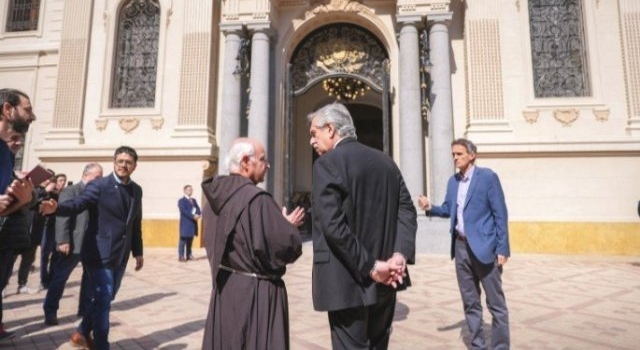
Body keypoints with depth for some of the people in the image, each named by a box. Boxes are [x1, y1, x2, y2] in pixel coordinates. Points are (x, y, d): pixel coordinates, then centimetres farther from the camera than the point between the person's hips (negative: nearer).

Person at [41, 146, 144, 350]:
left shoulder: (136, 190, 7)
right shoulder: (99, 185, -9)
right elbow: (77, 204, -23)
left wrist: (138, 252, 14)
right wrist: (56, 208, -45)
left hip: (120, 256, 6)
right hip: (99, 254, -6)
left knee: (106, 298, 18)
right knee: (103, 300, 0)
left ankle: (82, 333, 39)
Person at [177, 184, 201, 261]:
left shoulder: (193, 200, 21)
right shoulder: (181, 201, 0)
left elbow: (198, 209, 11)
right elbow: (184, 211, -14)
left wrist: (198, 215, -11)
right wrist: (193, 216, -21)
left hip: (193, 223, 6)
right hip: (185, 223, -6)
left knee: (190, 239, 9)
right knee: (183, 239, -6)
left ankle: (189, 255, 14)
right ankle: (181, 256, -5)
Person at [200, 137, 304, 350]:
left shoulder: (217, 196, 2)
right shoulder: (257, 199, -23)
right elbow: (285, 245, -24)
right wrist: (289, 226, -2)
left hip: (225, 289, 8)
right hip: (256, 294, -8)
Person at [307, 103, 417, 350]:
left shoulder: (327, 163, -12)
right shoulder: (386, 161, 9)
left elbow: (332, 225, -22)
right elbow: (407, 211, 3)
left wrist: (370, 267, -16)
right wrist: (400, 254, -7)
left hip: (347, 281, -7)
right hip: (384, 281, 7)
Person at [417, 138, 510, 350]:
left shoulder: (488, 177, -9)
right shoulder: (453, 181, 10)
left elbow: (500, 213, -10)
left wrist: (502, 248, -14)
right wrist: (430, 208, -5)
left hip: (484, 246, -6)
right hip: (461, 246, 6)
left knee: (496, 302, 5)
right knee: (470, 302, 15)